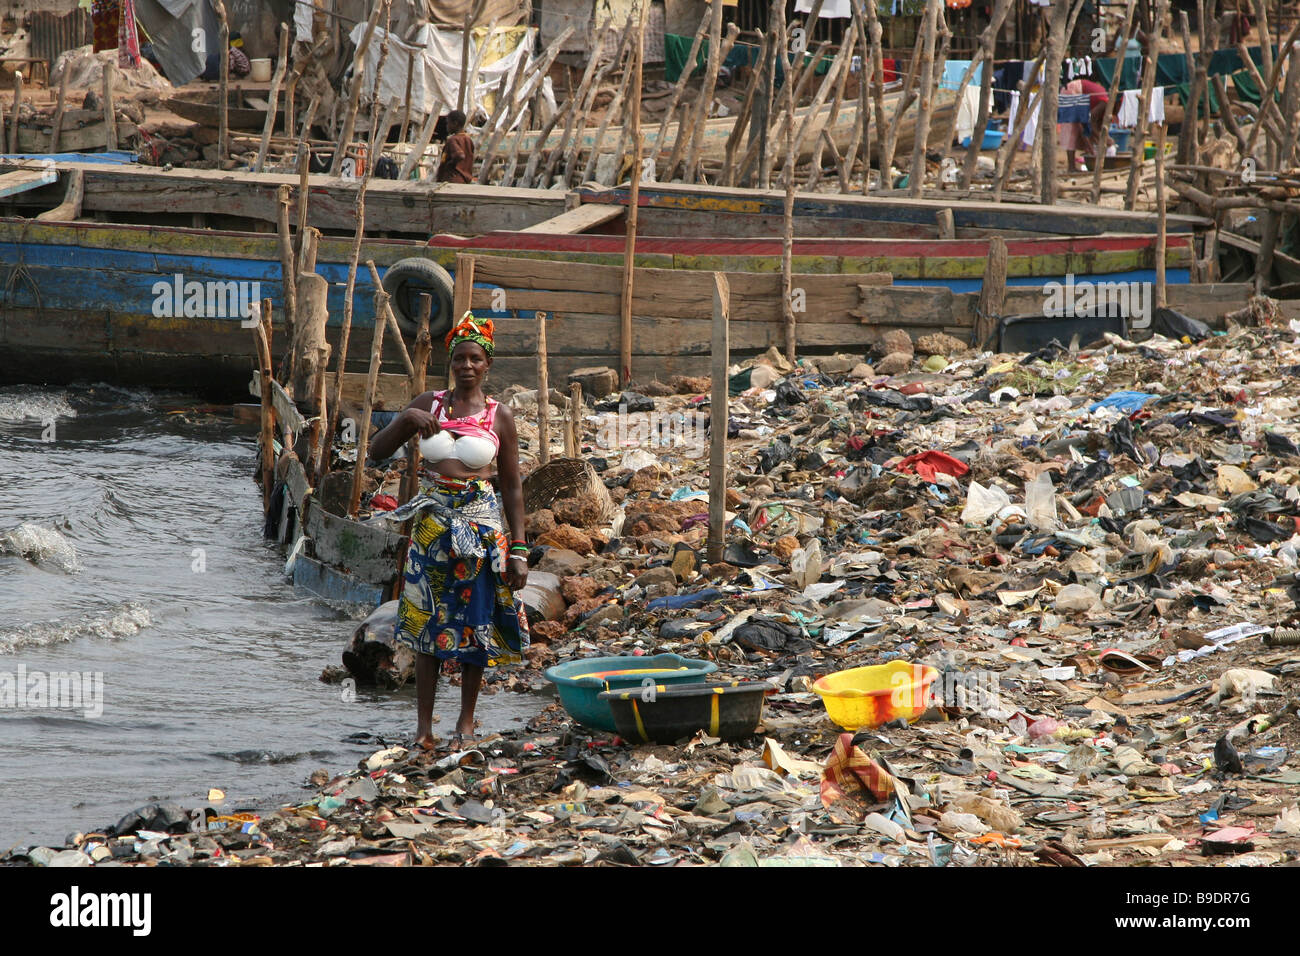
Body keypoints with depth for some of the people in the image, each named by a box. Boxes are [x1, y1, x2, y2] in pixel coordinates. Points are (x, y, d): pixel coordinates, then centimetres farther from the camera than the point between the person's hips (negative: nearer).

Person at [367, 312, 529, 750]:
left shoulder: (499, 417, 0)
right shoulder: (428, 405, 4)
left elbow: (512, 487, 2)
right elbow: (377, 451, 4)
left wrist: (519, 549, -2)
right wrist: (406, 419, -14)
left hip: (481, 526, -1)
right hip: (433, 525, 1)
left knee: (476, 622, 3)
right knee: (429, 622, 0)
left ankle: (467, 721, 16)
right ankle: (424, 722, 6)